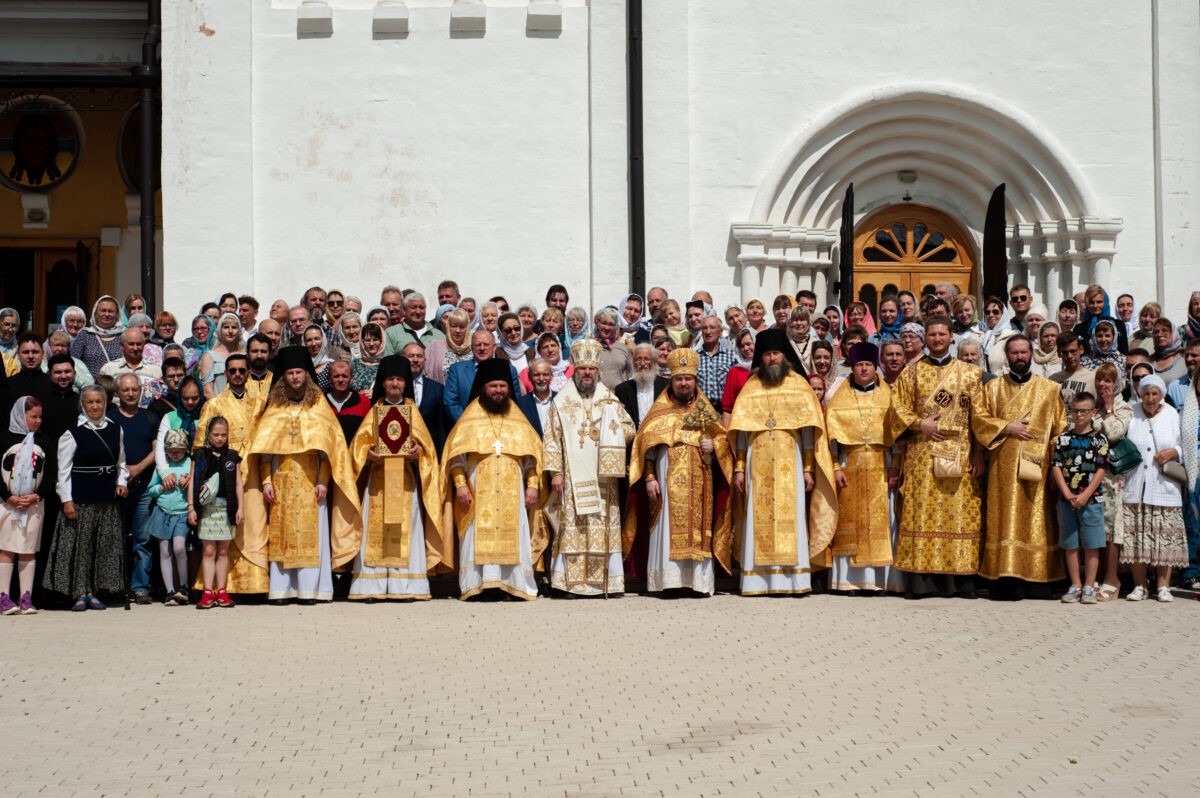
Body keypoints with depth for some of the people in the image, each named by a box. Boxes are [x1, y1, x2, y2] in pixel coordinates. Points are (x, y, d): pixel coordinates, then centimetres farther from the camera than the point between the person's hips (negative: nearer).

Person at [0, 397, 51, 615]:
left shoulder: (43, 442, 9)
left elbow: (50, 474, 6)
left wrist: (37, 496, -8)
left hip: (34, 505, 3)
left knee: (28, 551, 3)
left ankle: (26, 598, 4)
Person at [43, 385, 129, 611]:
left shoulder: (115, 430, 10)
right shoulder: (73, 433, -4)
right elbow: (63, 469, -5)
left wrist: (121, 482, 4)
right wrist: (67, 499, -11)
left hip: (108, 499, 5)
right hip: (81, 498, -5)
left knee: (105, 545, 6)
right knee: (80, 545, -3)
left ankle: (92, 591, 14)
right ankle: (79, 593, 3)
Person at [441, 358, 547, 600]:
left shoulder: (517, 419, 14)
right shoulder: (470, 418, 7)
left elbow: (532, 453, 12)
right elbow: (456, 453, 1)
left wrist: (533, 485, 1)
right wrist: (460, 485, -10)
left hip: (512, 493, 2)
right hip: (478, 492, -2)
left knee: (513, 535, -2)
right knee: (478, 536, -6)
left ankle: (515, 584, 0)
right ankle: (477, 583, -6)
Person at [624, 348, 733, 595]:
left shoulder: (706, 411, 13)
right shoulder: (660, 410, 7)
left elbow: (723, 438, 15)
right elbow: (647, 445, 2)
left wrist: (713, 447, -8)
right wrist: (650, 478, -8)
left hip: (699, 483, 2)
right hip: (668, 480, -2)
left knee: (698, 529, 0)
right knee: (669, 529, -7)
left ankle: (699, 580, 2)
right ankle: (668, 580, -8)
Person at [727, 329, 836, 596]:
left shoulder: (799, 385, 6)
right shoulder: (751, 388, 10)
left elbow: (808, 431, 3)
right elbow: (741, 431, 8)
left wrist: (808, 468, -4)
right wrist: (739, 469, 0)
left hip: (789, 464, -1)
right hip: (758, 465, 1)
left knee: (790, 518, -4)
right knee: (758, 520, -2)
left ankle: (790, 580, -2)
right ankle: (758, 581, -1)